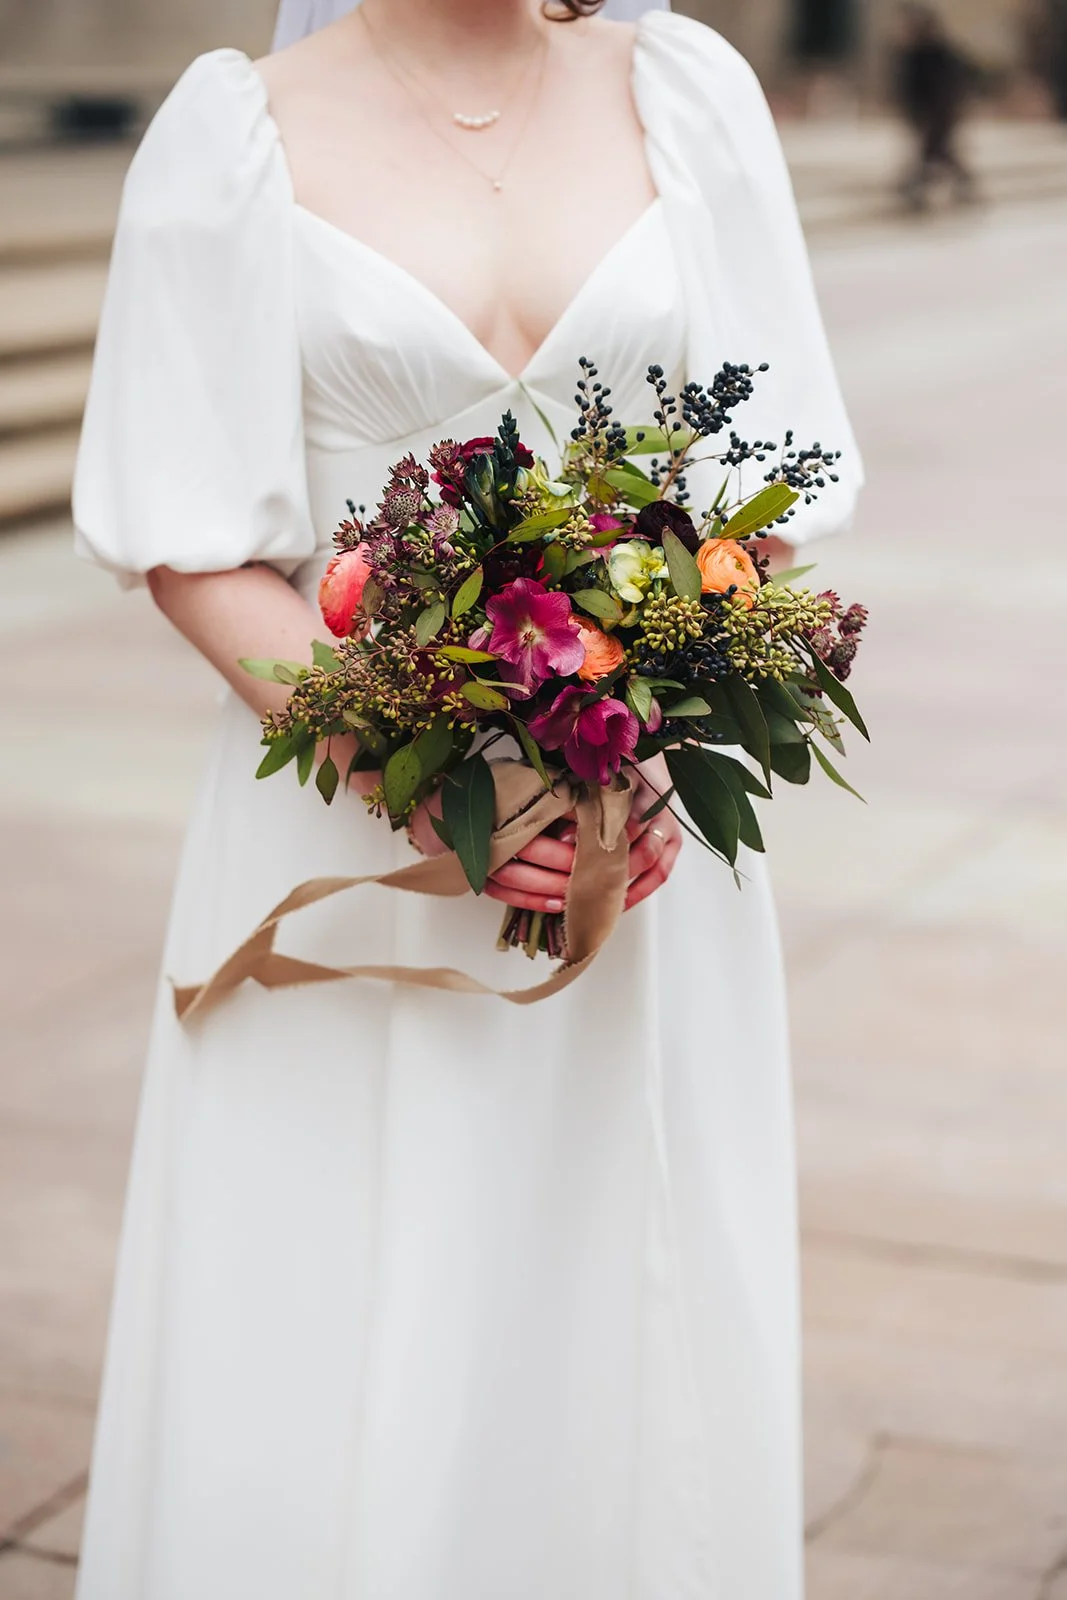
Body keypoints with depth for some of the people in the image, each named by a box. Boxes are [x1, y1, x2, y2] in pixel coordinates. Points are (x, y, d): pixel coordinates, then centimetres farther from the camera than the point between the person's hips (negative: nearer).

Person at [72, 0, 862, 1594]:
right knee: (323, 1383, 1)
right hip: (347, 830, -2)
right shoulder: (241, 129, -2)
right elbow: (194, 542, -3)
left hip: (645, 838, 2)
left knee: (627, 1351, 7)